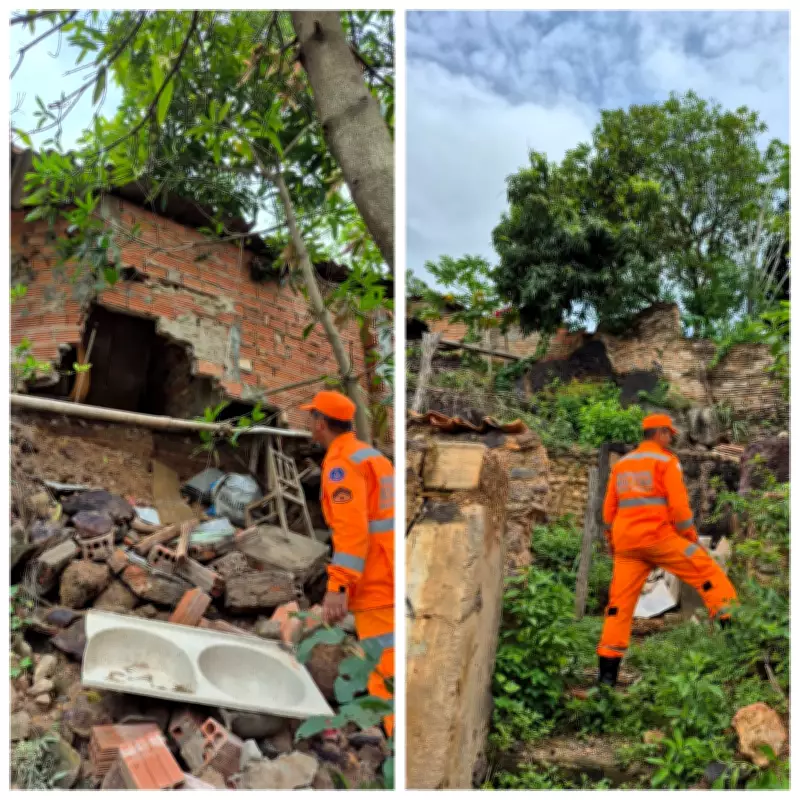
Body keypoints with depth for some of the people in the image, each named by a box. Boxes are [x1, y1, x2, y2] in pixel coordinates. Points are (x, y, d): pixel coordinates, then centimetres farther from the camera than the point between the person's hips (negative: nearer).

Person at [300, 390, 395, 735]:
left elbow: (351, 529, -23)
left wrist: (337, 587, -27)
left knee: (387, 672, -7)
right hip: (389, 576, 9)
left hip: (376, 585, -9)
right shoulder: (372, 455, 17)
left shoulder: (341, 463, -13)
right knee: (384, 666, 17)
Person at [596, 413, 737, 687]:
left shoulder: (621, 464, 17)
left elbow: (609, 508, 19)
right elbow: (679, 505, -9)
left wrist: (612, 541, 28)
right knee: (709, 572, 4)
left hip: (627, 541, 6)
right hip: (659, 537, -6)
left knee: (620, 601, 6)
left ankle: (607, 672, 5)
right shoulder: (666, 460, 0)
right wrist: (692, 539, 1)